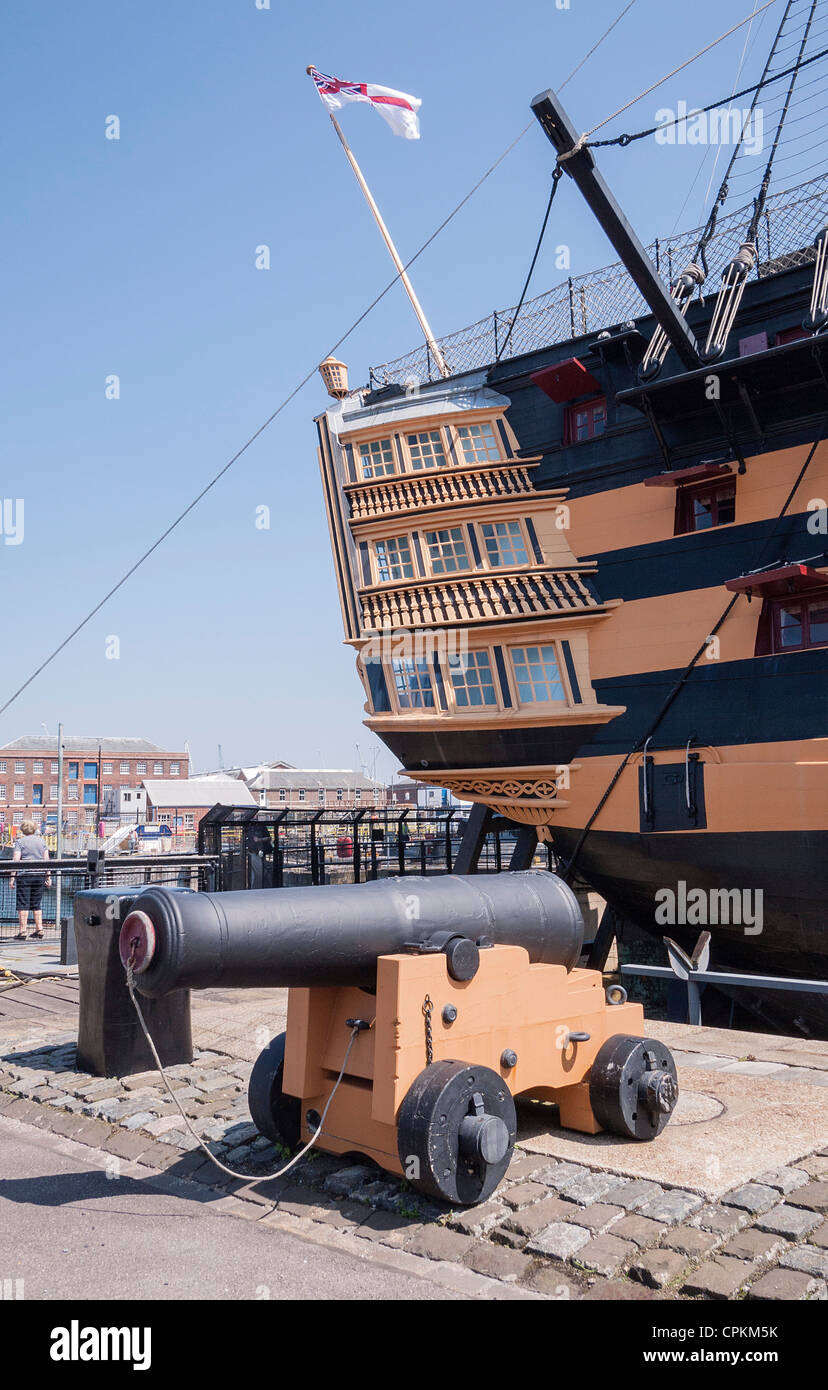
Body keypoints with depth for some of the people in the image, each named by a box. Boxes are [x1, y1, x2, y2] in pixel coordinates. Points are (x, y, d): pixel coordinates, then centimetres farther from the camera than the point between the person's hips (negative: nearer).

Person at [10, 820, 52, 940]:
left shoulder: (20, 841, 0)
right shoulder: (41, 840, 12)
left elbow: (16, 860, -8)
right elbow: (46, 859, 8)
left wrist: (12, 877, -8)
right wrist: (48, 876, 11)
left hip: (24, 875, -4)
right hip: (39, 875, 4)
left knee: (23, 904, -1)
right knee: (37, 904, 12)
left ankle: (23, 930, -5)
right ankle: (39, 929, 10)